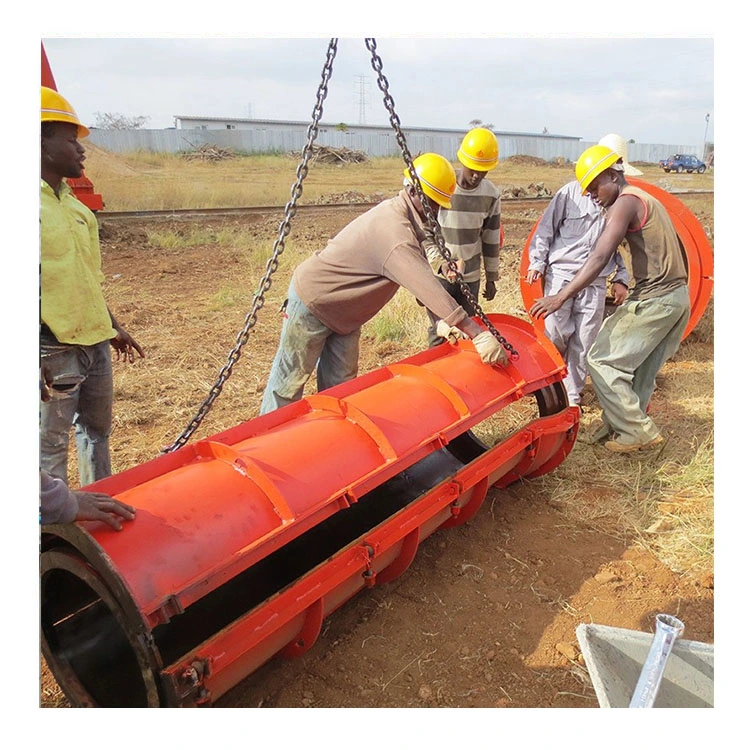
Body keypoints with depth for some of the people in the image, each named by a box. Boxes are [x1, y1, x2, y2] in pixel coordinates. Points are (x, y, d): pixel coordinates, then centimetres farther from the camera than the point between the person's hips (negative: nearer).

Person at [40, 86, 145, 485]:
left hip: (94, 340, 9)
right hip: (54, 350, -9)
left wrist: (112, 325, 22)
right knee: (51, 444, 5)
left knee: (97, 428, 21)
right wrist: (38, 361, -22)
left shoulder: (72, 203, 11)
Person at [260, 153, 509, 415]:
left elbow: (422, 280, 3)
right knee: (290, 380, 4)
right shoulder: (393, 229, -32)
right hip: (311, 302, -9)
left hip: (343, 313, 9)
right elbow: (427, 287, -38)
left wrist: (443, 321, -7)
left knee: (340, 385, 11)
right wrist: (479, 334, -39)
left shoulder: (402, 215, -2)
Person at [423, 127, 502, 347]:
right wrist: (440, 263, -24)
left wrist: (491, 277, 12)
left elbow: (491, 239, 8)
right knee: (440, 333, -3)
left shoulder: (491, 194, -1)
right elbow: (424, 235, -9)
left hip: (471, 277, 3)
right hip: (439, 275, -3)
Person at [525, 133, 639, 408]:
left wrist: (621, 279, 6)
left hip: (595, 284, 3)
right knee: (555, 335, -8)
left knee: (584, 344, 4)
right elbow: (546, 229, 3)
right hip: (561, 275, -2)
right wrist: (537, 263, -3)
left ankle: (571, 397, 17)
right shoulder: (571, 192, 0)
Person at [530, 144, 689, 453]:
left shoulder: (625, 203, -12)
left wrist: (561, 296, -28)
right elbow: (676, 249, 20)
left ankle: (637, 432, 1)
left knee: (602, 360, -4)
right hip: (678, 297, 10)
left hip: (654, 299, -10)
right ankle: (622, 426, 24)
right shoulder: (646, 199, 18)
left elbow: (599, 257, -24)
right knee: (640, 371, 16)